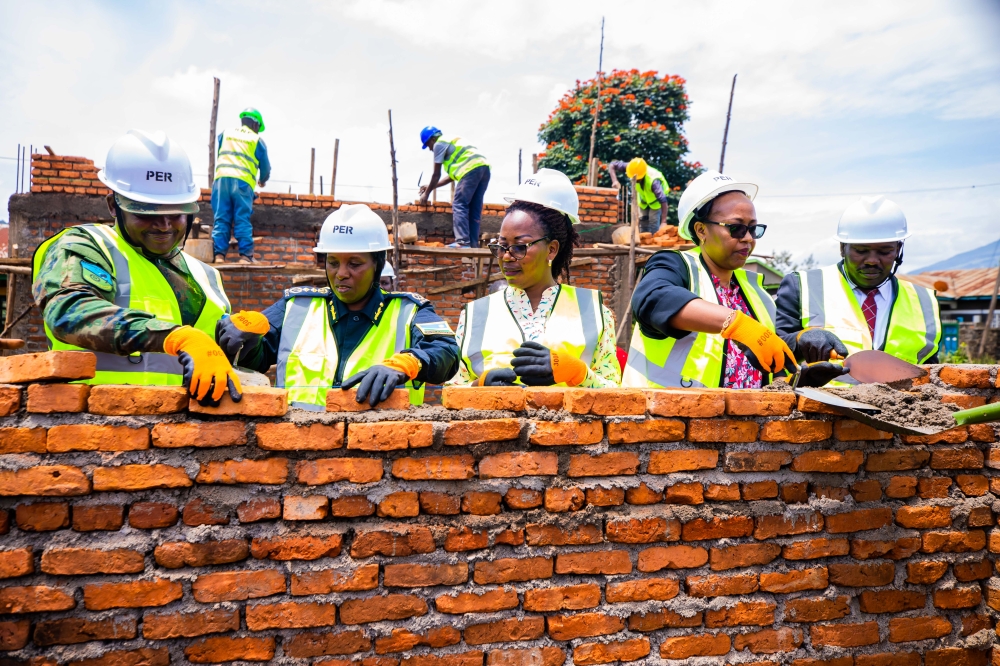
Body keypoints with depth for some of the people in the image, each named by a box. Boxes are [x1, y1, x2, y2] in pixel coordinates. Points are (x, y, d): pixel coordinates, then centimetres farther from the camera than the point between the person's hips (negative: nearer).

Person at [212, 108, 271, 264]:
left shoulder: (225, 134, 22)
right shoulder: (257, 140, 13)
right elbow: (265, 167, 19)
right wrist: (263, 180, 40)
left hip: (221, 179, 3)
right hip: (242, 182, -2)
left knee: (221, 219, 2)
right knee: (242, 220, -4)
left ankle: (219, 254, -6)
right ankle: (245, 255, -9)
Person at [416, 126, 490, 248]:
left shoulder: (439, 144, 8)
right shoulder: (452, 143, 34)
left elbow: (436, 174, 8)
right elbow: (452, 176, 33)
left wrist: (427, 193, 18)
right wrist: (431, 187, 38)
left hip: (472, 169, -9)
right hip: (485, 167, 9)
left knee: (459, 205, -7)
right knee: (474, 209, 9)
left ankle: (463, 241, -15)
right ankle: (473, 244, 8)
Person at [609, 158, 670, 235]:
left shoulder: (653, 181, -44)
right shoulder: (633, 170, -31)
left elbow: (663, 201, -48)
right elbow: (612, 165, -22)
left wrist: (663, 222, -53)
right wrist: (614, 180, -39)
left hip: (656, 201, -5)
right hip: (643, 200, 5)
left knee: (653, 229, -12)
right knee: (642, 222, 9)